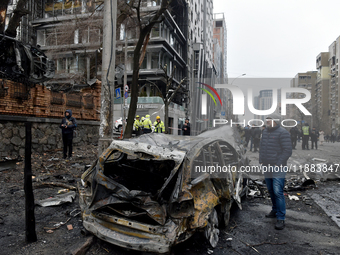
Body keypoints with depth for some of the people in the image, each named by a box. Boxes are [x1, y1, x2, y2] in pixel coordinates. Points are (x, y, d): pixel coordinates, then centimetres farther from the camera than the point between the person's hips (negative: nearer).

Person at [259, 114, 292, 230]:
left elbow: (287, 151, -14)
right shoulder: (265, 132, 13)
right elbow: (261, 146, 23)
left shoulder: (283, 133, -12)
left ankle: (281, 218, -1)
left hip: (278, 168, -7)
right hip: (266, 167, 8)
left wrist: (278, 164, -17)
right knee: (271, 191, 17)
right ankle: (275, 210, 34)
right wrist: (261, 160, 13)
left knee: (278, 192, -9)